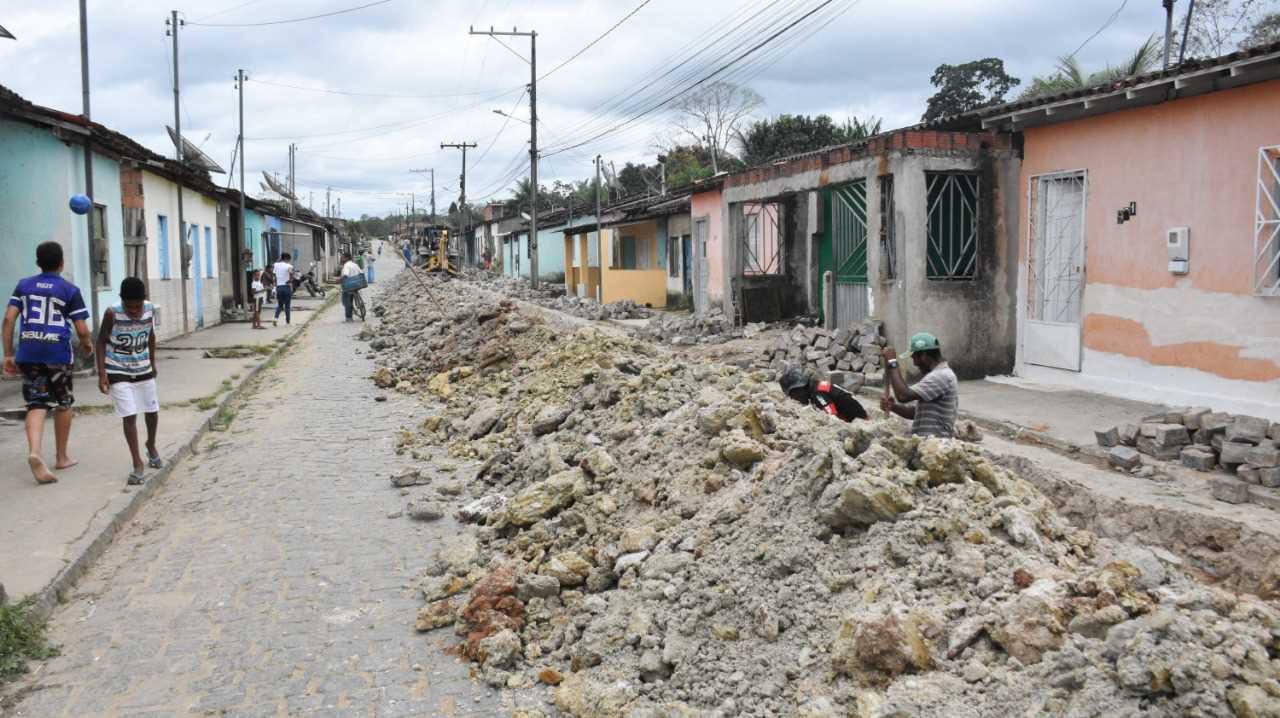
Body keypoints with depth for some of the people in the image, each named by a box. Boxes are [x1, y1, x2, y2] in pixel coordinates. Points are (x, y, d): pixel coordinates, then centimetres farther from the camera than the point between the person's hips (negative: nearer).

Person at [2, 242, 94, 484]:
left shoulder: (23, 286, 9)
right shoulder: (70, 290, -1)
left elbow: (8, 320, 2)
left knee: (36, 404, 3)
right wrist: (87, 345, 16)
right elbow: (81, 330, -5)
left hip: (28, 353, 3)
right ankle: (61, 457, 24)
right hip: (57, 354, -3)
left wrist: (8, 354, 7)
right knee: (63, 404, 14)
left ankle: (34, 452, -21)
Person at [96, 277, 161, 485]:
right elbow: (101, 342, -11)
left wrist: (152, 363, 16)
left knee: (152, 412, 15)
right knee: (129, 416, -10)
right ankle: (138, 464, -5)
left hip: (143, 371, 4)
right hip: (118, 374, -4)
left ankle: (151, 446, 42)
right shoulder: (112, 314, -21)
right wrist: (102, 373, -16)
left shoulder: (150, 310, -11)